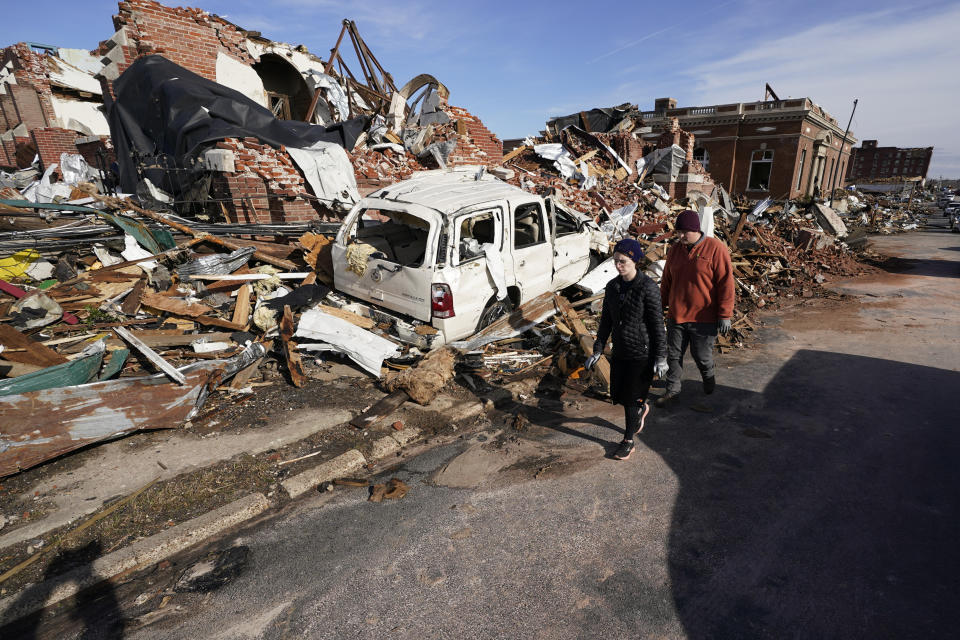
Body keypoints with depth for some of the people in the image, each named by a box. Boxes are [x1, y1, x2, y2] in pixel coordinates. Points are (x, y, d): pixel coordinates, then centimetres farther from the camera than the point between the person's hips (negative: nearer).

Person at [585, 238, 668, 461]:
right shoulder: (612, 287, 1)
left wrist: (661, 357, -12)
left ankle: (628, 440, 24)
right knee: (617, 395, 14)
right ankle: (641, 409, 48)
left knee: (631, 398, 3)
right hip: (620, 352, 6)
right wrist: (597, 351, 6)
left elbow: (657, 324, -13)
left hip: (642, 353, -6)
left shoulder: (648, 288, -17)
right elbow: (606, 321, 7)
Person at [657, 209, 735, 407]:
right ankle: (672, 389, 23)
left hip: (703, 317, -4)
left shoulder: (715, 249, -11)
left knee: (702, 355, 9)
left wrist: (725, 315, -12)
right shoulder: (675, 249, 5)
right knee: (673, 355, 8)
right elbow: (666, 281, 15)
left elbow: (725, 284, -11)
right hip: (676, 315, 4)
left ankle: (708, 377, 41)